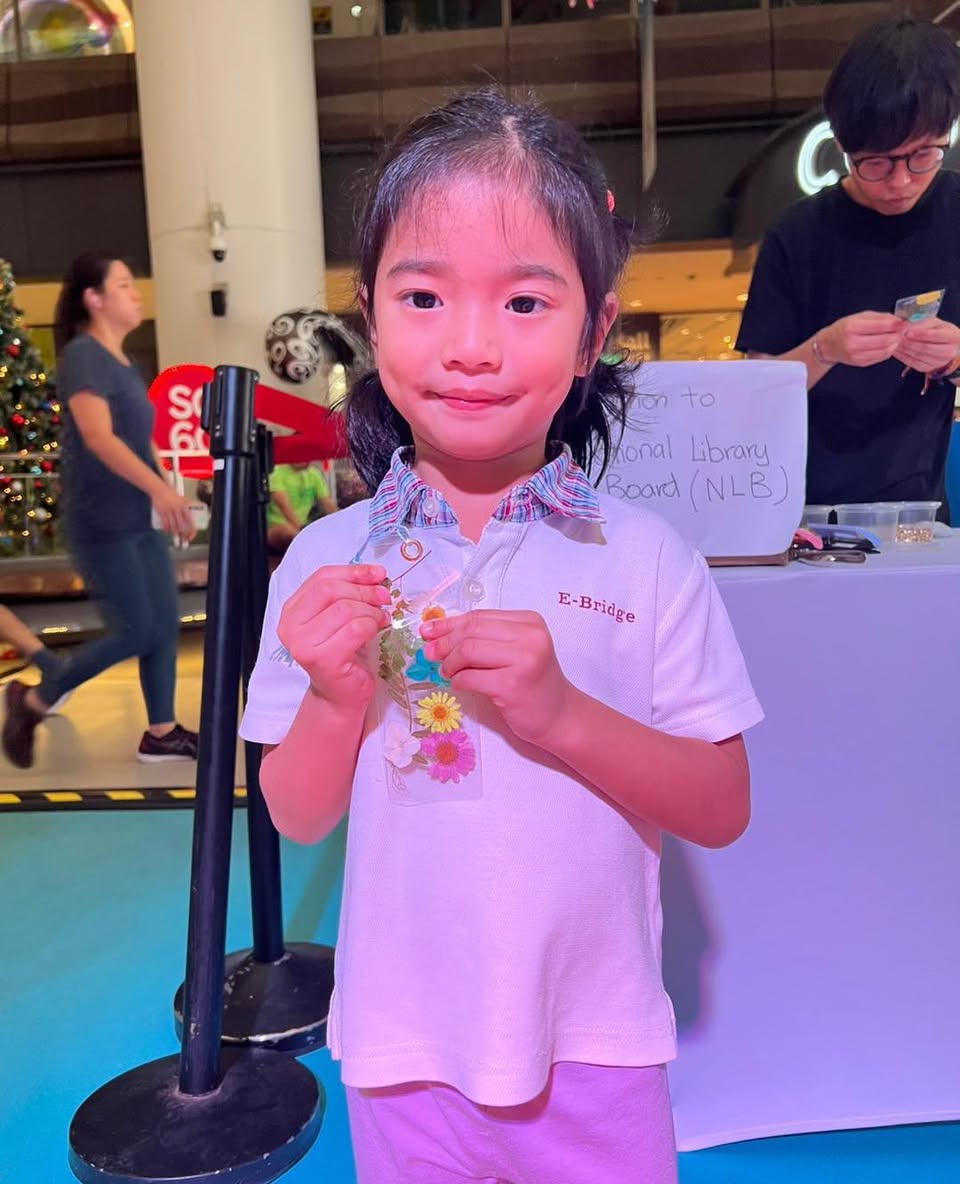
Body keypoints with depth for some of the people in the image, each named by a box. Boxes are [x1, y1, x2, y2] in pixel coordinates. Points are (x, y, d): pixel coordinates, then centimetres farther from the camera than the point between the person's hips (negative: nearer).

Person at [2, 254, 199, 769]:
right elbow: (98, 437, -25)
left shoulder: (124, 363, 14)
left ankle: (161, 733, 18)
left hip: (139, 519, 9)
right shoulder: (83, 354, -12)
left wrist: (165, 497, 15)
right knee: (135, 632, -6)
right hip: (101, 522, -8)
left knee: (165, 624, 7)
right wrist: (160, 488, -35)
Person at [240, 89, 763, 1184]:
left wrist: (566, 715, -25)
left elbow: (721, 810, -10)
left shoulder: (642, 559, -12)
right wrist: (337, 699, -22)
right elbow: (297, 818, -2)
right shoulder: (327, 563, -8)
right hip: (403, 1048, 2)